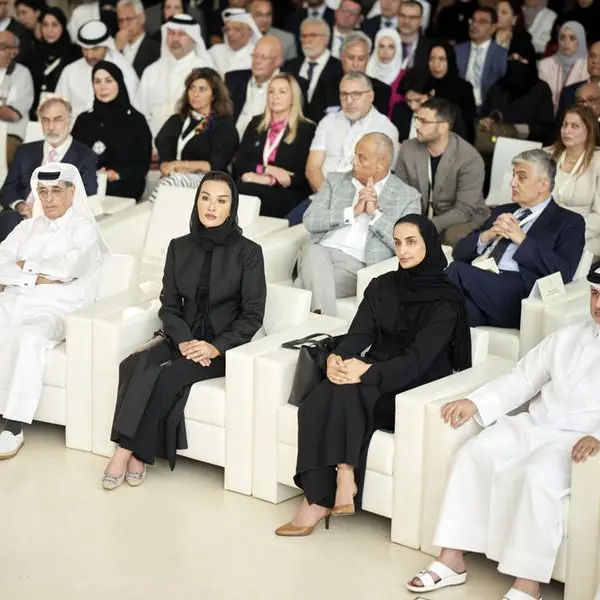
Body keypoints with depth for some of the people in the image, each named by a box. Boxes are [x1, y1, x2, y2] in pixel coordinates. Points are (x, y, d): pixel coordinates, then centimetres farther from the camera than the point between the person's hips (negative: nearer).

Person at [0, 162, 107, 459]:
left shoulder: (85, 230, 6)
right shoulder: (27, 228, 23)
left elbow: (66, 267, -12)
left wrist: (24, 266, 1)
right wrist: (38, 277, -6)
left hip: (54, 311, -5)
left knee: (27, 338, -37)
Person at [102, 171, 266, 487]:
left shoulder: (247, 252, -4)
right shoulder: (180, 247, 8)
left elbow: (253, 315, -6)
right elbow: (169, 305, 7)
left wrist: (216, 347, -19)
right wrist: (183, 341, -12)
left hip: (224, 347, -4)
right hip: (182, 339, 4)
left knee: (167, 375, -30)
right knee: (136, 364, -28)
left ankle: (129, 450, -18)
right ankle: (137, 452, -26)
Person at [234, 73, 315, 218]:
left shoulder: (306, 129, 5)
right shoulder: (256, 124, 19)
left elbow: (301, 177, -4)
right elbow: (238, 163, 9)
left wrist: (268, 180, -15)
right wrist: (268, 169, -7)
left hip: (287, 197, -4)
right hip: (251, 189, 4)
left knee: (248, 191, -35)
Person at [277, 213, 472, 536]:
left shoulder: (446, 299, -5)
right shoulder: (382, 286, 13)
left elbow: (419, 357, -16)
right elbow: (359, 333, 2)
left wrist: (368, 372, -31)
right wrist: (337, 357, -22)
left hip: (416, 391, -5)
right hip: (374, 382, 5)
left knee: (344, 394, -33)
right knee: (317, 403, -27)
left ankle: (319, 499, -33)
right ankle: (323, 496, -33)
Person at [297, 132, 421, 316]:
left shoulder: (407, 196, 11)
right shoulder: (335, 182, 20)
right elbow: (310, 221, 7)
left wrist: (376, 213, -7)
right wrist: (352, 212, -3)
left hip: (357, 266, -3)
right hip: (321, 252, 3)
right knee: (313, 251, -35)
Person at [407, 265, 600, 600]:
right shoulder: (567, 338, 18)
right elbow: (521, 380, 17)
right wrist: (475, 403, 2)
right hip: (532, 425, 6)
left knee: (539, 476, -35)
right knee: (472, 456, -17)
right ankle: (452, 560, -15)